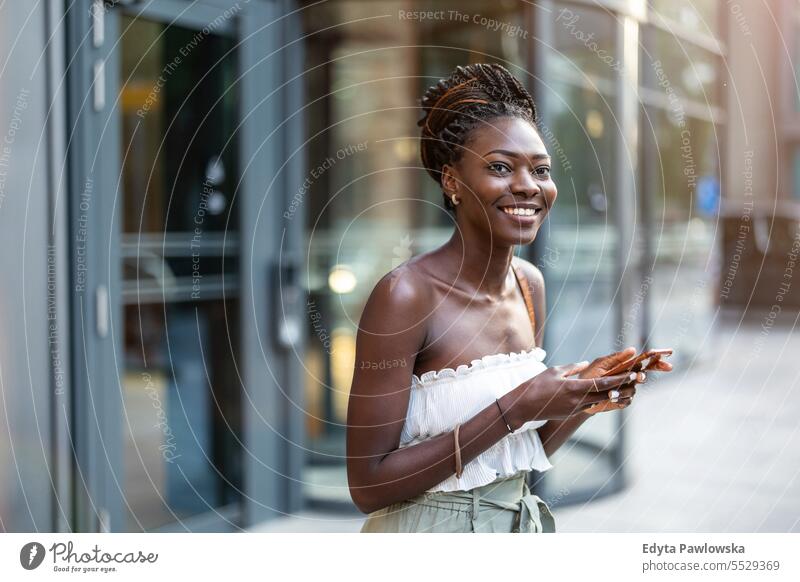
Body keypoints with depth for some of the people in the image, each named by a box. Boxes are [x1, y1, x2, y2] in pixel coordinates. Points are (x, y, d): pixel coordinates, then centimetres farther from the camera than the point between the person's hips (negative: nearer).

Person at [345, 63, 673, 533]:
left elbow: (522, 454, 7)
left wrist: (586, 398, -10)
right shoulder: (405, 294, -21)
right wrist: (513, 410, -25)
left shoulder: (531, 284, -1)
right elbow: (369, 485, -22)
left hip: (522, 521, 6)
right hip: (431, 527, -6)